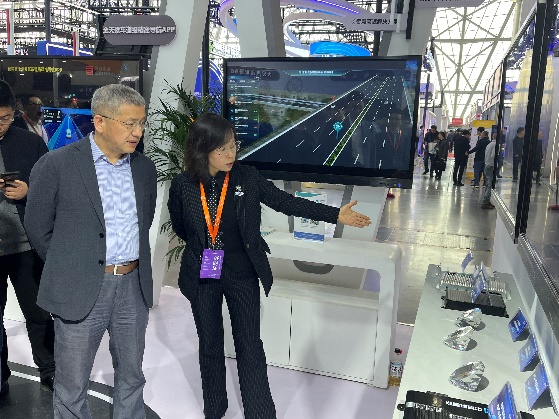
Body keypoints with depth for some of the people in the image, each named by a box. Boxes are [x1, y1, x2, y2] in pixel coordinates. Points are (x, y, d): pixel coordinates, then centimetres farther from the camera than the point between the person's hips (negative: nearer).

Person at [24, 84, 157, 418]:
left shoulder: (145, 167, 4)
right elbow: (38, 228, -1)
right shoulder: (56, 165, -10)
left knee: (132, 376, 18)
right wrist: (69, 269, 6)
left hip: (134, 286, 4)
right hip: (81, 290, -4)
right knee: (72, 386, 12)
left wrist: (131, 265, 13)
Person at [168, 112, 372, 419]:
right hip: (202, 275, 2)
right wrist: (203, 248, 5)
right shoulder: (182, 185, -9)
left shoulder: (247, 179, -11)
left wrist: (336, 215, -15)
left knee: (249, 347, 5)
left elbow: (287, 203, -9)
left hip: (242, 274, -1)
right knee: (210, 346, 17)